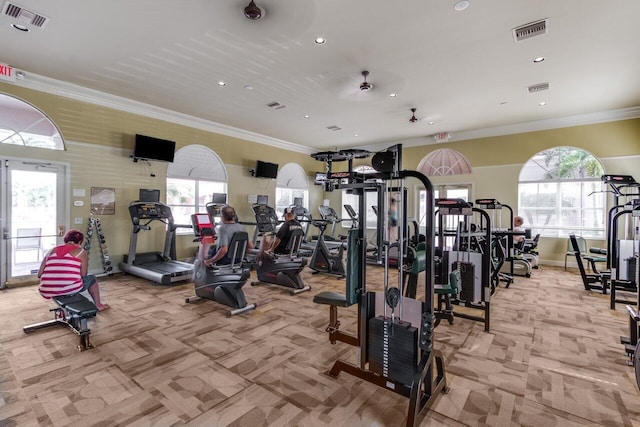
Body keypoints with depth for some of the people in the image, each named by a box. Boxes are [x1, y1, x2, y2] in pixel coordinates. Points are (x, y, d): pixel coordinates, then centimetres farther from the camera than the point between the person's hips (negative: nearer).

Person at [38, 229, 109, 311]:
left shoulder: (53, 250, 13)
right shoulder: (81, 252, 1)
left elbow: (39, 274, 11)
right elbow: (83, 275, 1)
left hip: (46, 292, 6)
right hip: (69, 290, -5)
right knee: (91, 278, 25)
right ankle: (98, 305, 34)